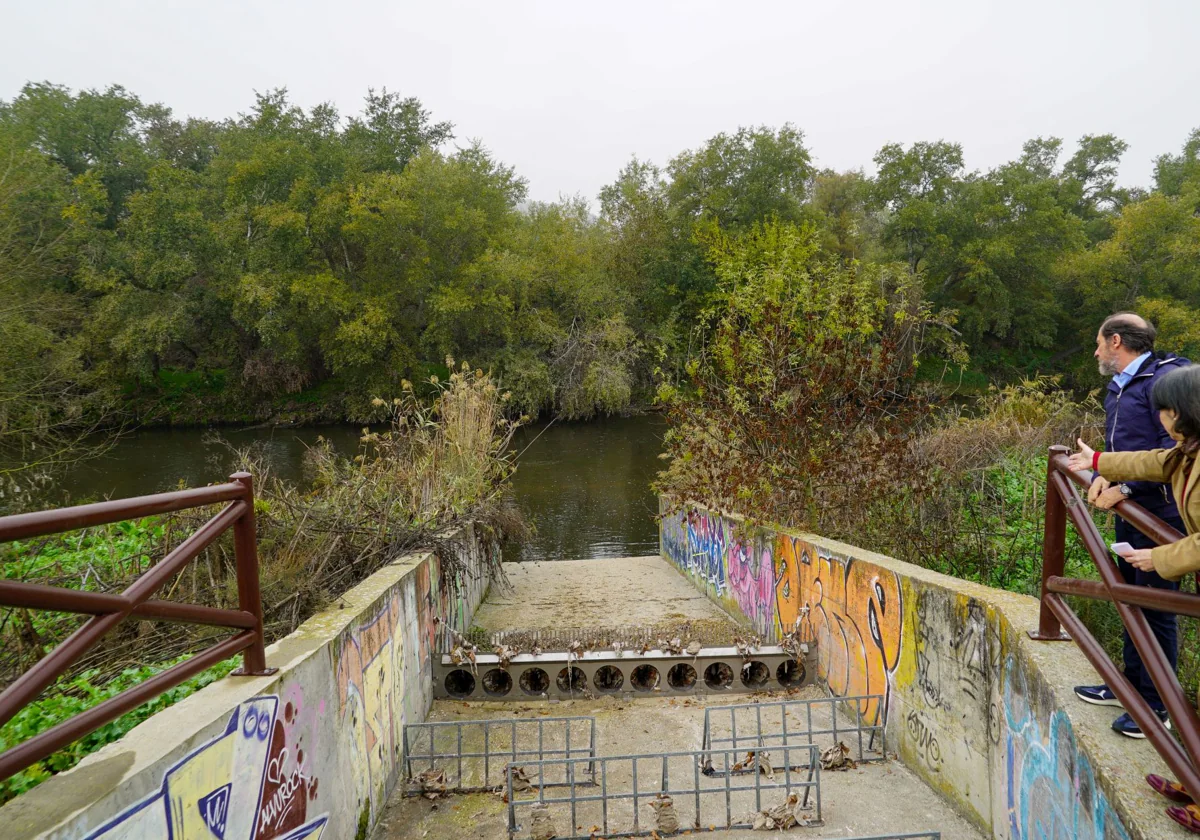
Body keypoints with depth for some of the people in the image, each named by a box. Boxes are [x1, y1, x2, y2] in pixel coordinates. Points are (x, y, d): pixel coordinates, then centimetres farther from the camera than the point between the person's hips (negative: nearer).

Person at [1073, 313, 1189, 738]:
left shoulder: (1164, 379, -16)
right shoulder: (1117, 386, 14)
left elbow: (1174, 450, -23)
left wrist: (1123, 489, -22)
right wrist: (1102, 475, -3)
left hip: (1160, 512, -9)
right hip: (1129, 511, 9)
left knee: (1155, 608, 1)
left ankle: (1156, 707, 14)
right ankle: (1131, 685, 33)